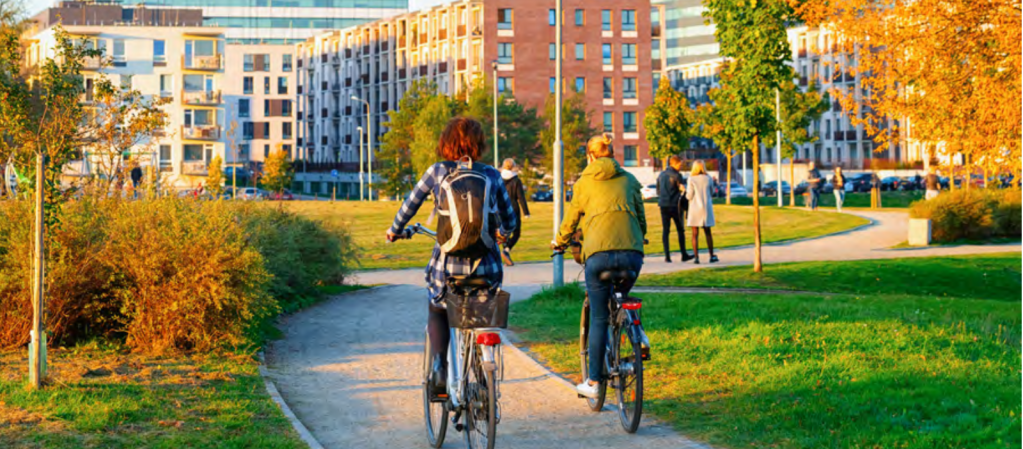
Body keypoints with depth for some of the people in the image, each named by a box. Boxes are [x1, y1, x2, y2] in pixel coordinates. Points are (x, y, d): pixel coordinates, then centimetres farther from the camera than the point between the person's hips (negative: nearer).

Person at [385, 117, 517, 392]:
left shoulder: (437, 172, 0)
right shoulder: (492, 175, 5)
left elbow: (410, 205, 10)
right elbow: (510, 220, 16)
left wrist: (394, 231, 30)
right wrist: (502, 233, 39)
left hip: (448, 262, -1)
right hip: (486, 264, 1)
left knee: (437, 312, 24)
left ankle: (439, 367, 5)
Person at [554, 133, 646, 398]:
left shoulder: (584, 183, 14)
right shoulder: (629, 180, 18)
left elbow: (570, 220, 23)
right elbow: (642, 218, 22)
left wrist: (560, 242, 42)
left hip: (598, 252, -2)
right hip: (631, 252, 2)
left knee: (598, 318, 3)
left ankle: (593, 381, 5)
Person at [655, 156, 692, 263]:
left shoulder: (661, 175, 10)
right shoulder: (676, 175, -9)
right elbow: (682, 190, -9)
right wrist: (686, 204, -1)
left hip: (663, 206, 5)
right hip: (675, 206, -5)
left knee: (665, 231, 4)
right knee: (680, 230, 6)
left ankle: (667, 256, -1)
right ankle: (684, 254, 9)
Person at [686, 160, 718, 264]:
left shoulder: (691, 179, -9)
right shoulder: (708, 179, 0)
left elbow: (689, 196, -10)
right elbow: (712, 193, 8)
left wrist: (686, 193, 10)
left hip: (695, 208, -3)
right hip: (706, 208, 3)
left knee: (695, 234, 0)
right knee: (708, 233, 13)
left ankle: (696, 256, -5)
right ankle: (712, 256, 15)